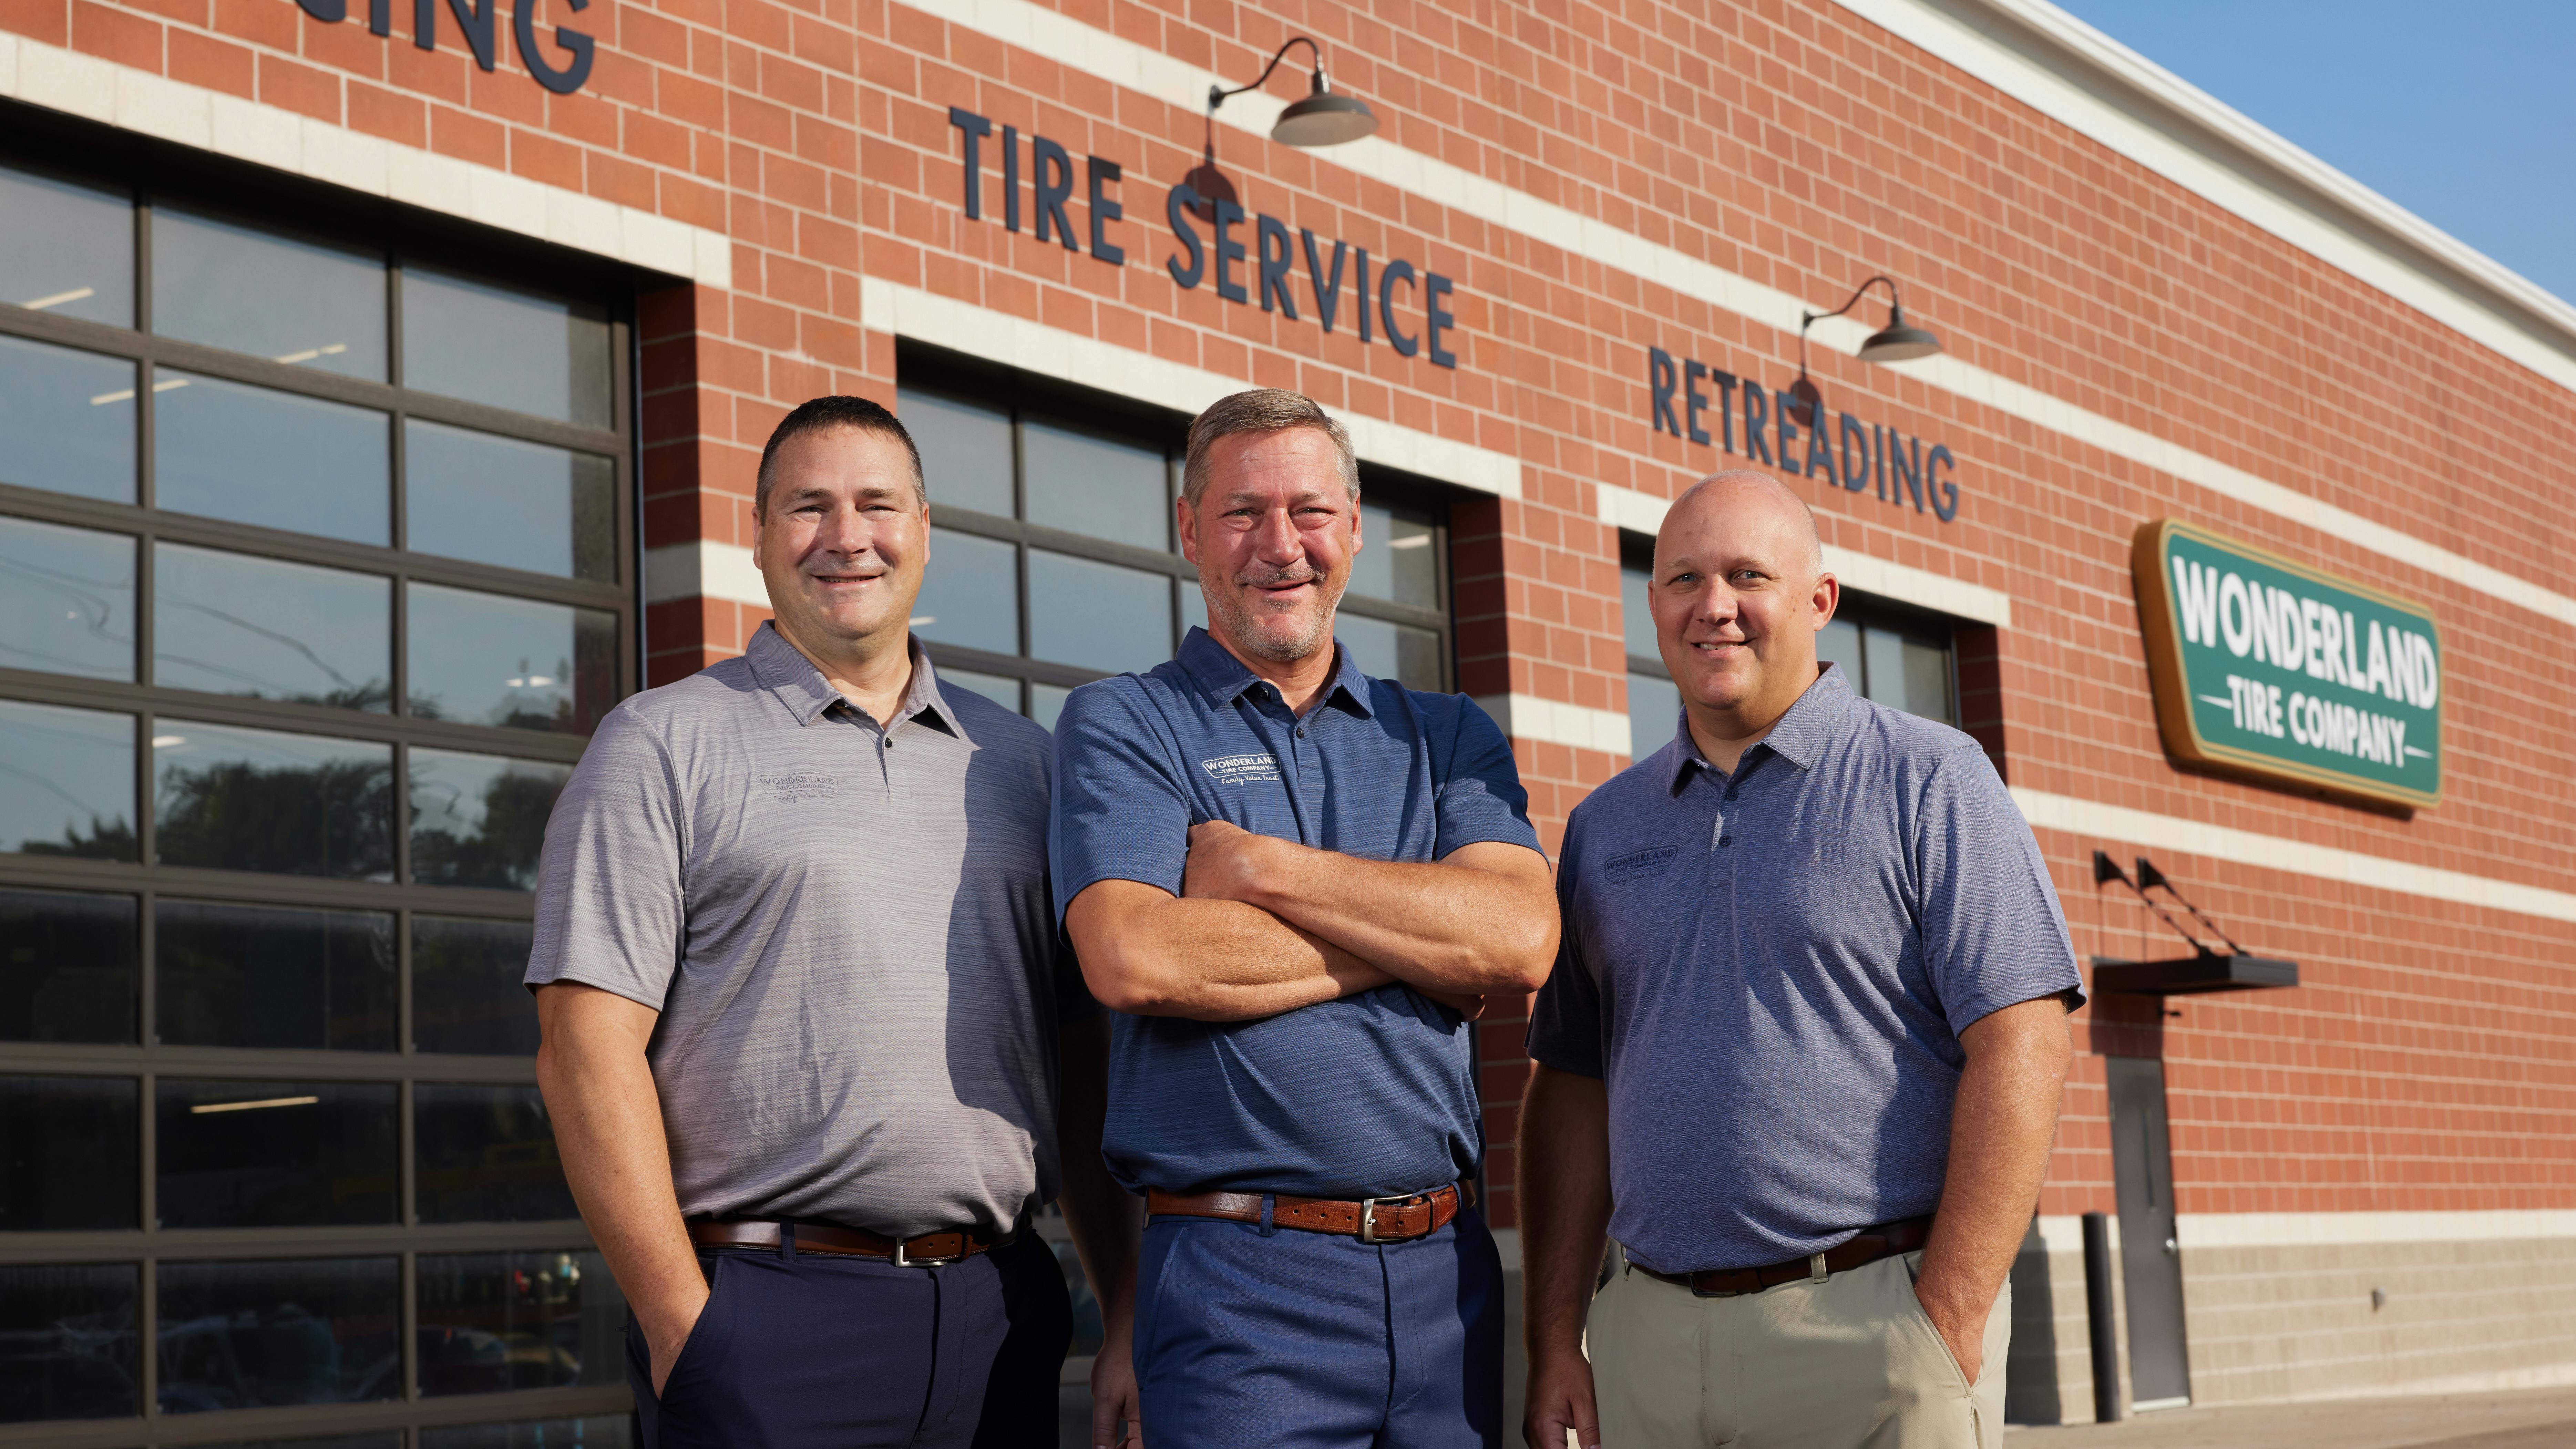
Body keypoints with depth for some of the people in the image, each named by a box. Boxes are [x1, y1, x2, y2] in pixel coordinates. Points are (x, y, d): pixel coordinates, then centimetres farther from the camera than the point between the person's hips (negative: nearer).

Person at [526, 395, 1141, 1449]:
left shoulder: (1017, 758, 15)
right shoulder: (662, 745, 2)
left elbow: (1088, 1061, 16)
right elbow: (589, 1051, -6)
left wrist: (1130, 1319, 8)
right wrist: (684, 1328, -12)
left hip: (1002, 1312, 4)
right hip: (772, 1314, -4)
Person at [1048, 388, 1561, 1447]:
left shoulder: (1447, 736, 13)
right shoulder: (1121, 726, 3)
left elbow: (1522, 940, -5)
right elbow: (1133, 960, -15)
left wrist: (1261, 867, -11)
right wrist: (1420, 935, -8)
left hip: (1447, 1271, 4)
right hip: (1237, 1280, -4)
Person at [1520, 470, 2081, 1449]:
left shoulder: (1930, 781, -1)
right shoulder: (1606, 824, 14)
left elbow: (2019, 1047, -9)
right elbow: (1573, 1084, 14)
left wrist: (1948, 1330, -15)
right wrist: (1556, 1340, 5)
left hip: (1871, 1325, -4)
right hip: (1651, 1329, 4)